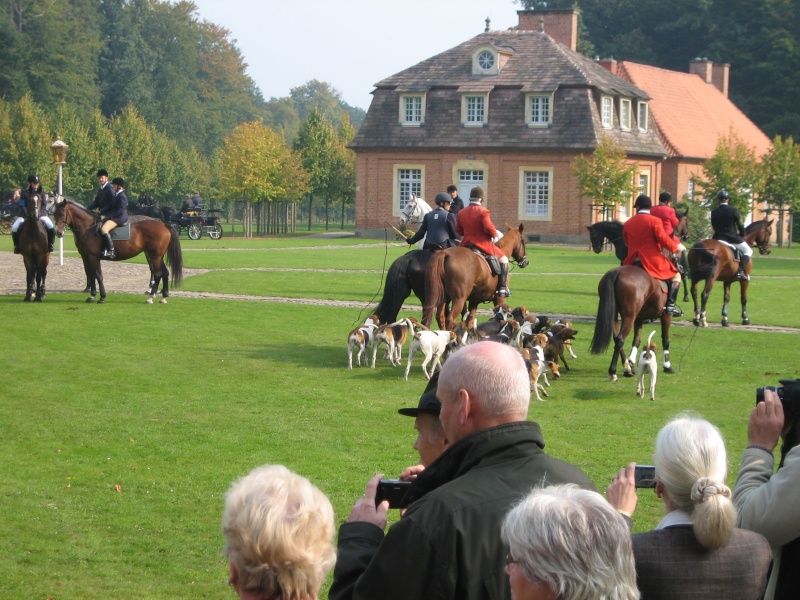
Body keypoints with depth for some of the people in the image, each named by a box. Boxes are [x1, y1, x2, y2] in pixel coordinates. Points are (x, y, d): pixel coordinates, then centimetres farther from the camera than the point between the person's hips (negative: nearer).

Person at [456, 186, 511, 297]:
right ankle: (502, 288, 1)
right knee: (503, 259, 9)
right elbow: (489, 228, -22)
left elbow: (458, 230, 11)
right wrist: (495, 236, -3)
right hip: (483, 244, -6)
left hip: (466, 245, 6)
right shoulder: (483, 212, -14)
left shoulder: (462, 213, 6)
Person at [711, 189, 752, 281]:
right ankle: (741, 271, -9)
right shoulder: (734, 211, -7)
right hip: (732, 237, -3)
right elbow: (740, 226, -2)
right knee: (748, 251, 11)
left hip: (718, 238, 3)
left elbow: (714, 227, 9)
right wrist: (742, 235, 16)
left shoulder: (714, 212, 2)